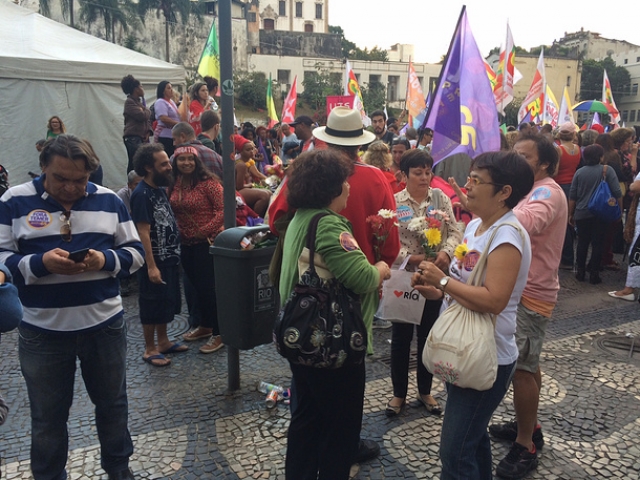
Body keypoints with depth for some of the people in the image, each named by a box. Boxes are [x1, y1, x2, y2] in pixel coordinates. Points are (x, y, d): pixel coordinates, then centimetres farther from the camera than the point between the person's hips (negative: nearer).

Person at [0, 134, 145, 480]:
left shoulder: (108, 200, 2)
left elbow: (136, 252, 4)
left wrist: (106, 260, -16)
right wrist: (40, 263, -22)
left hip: (105, 325, 2)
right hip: (42, 331, -1)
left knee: (112, 403, 17)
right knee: (47, 416, 14)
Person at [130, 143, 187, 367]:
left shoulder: (160, 189, 10)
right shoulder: (141, 194, -17)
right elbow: (143, 233, -21)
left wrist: (175, 254, 13)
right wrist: (151, 266, -23)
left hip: (169, 258, 9)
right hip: (155, 260, -9)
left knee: (168, 302, 17)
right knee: (152, 305, 3)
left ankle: (163, 341, 32)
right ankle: (150, 349, 16)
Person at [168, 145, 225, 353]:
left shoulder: (207, 182, -13)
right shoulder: (174, 185, 6)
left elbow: (223, 209, -18)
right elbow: (172, 212, 16)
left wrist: (206, 230, -20)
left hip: (207, 242, -7)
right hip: (186, 243, 7)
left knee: (208, 287, -3)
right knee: (196, 285, 16)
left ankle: (219, 334, 9)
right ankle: (205, 326, 33)